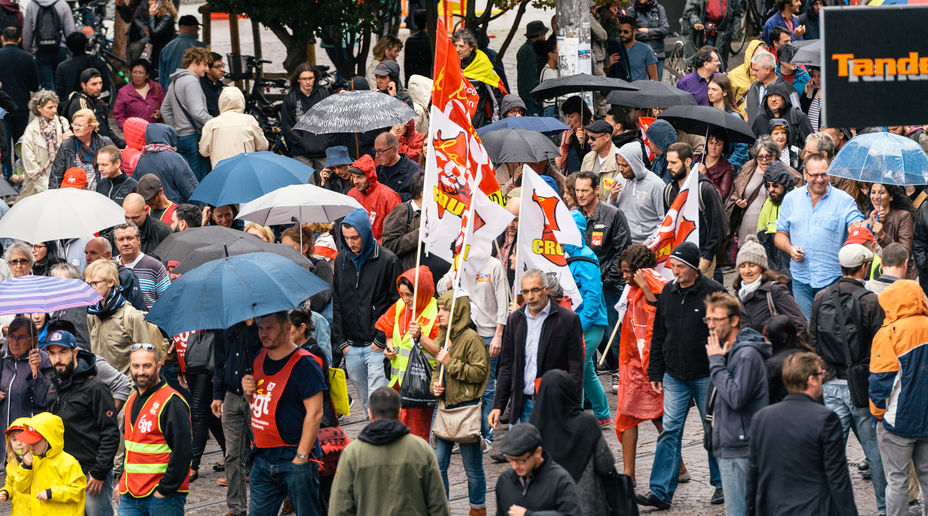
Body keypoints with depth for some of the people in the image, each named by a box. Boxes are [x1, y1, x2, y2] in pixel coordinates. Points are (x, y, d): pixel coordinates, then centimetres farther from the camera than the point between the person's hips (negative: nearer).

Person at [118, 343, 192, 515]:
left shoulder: (172, 403, -11)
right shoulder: (131, 401, 15)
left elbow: (182, 452, -17)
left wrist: (165, 490, -17)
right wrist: (122, 482, 17)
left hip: (164, 496, -7)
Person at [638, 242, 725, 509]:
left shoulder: (713, 292, -9)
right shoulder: (668, 292, 7)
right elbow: (658, 335, 14)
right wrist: (655, 372, 11)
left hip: (706, 376, -4)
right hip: (674, 376, 4)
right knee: (670, 432, 0)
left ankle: (722, 484, 20)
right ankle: (661, 490, -1)